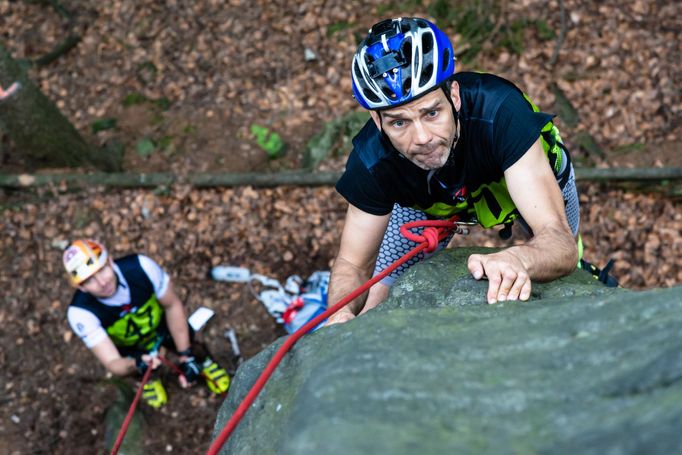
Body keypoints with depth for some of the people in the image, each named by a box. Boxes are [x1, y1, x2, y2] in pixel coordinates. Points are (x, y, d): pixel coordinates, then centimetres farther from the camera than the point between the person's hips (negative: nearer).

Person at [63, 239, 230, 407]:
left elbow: (172, 306, -19)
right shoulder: (81, 313, -36)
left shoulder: (140, 266, -35)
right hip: (130, 347, 0)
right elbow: (112, 363, -35)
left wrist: (186, 356, -19)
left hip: (163, 325, 0)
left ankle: (200, 357, 22)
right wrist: (136, 365, -58)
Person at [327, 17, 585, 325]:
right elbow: (353, 264, -22)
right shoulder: (372, 161, -36)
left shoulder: (498, 111, -45)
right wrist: (343, 311, -45)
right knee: (376, 309, -5)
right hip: (427, 199, 1)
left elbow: (559, 241, -50)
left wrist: (515, 260, -73)